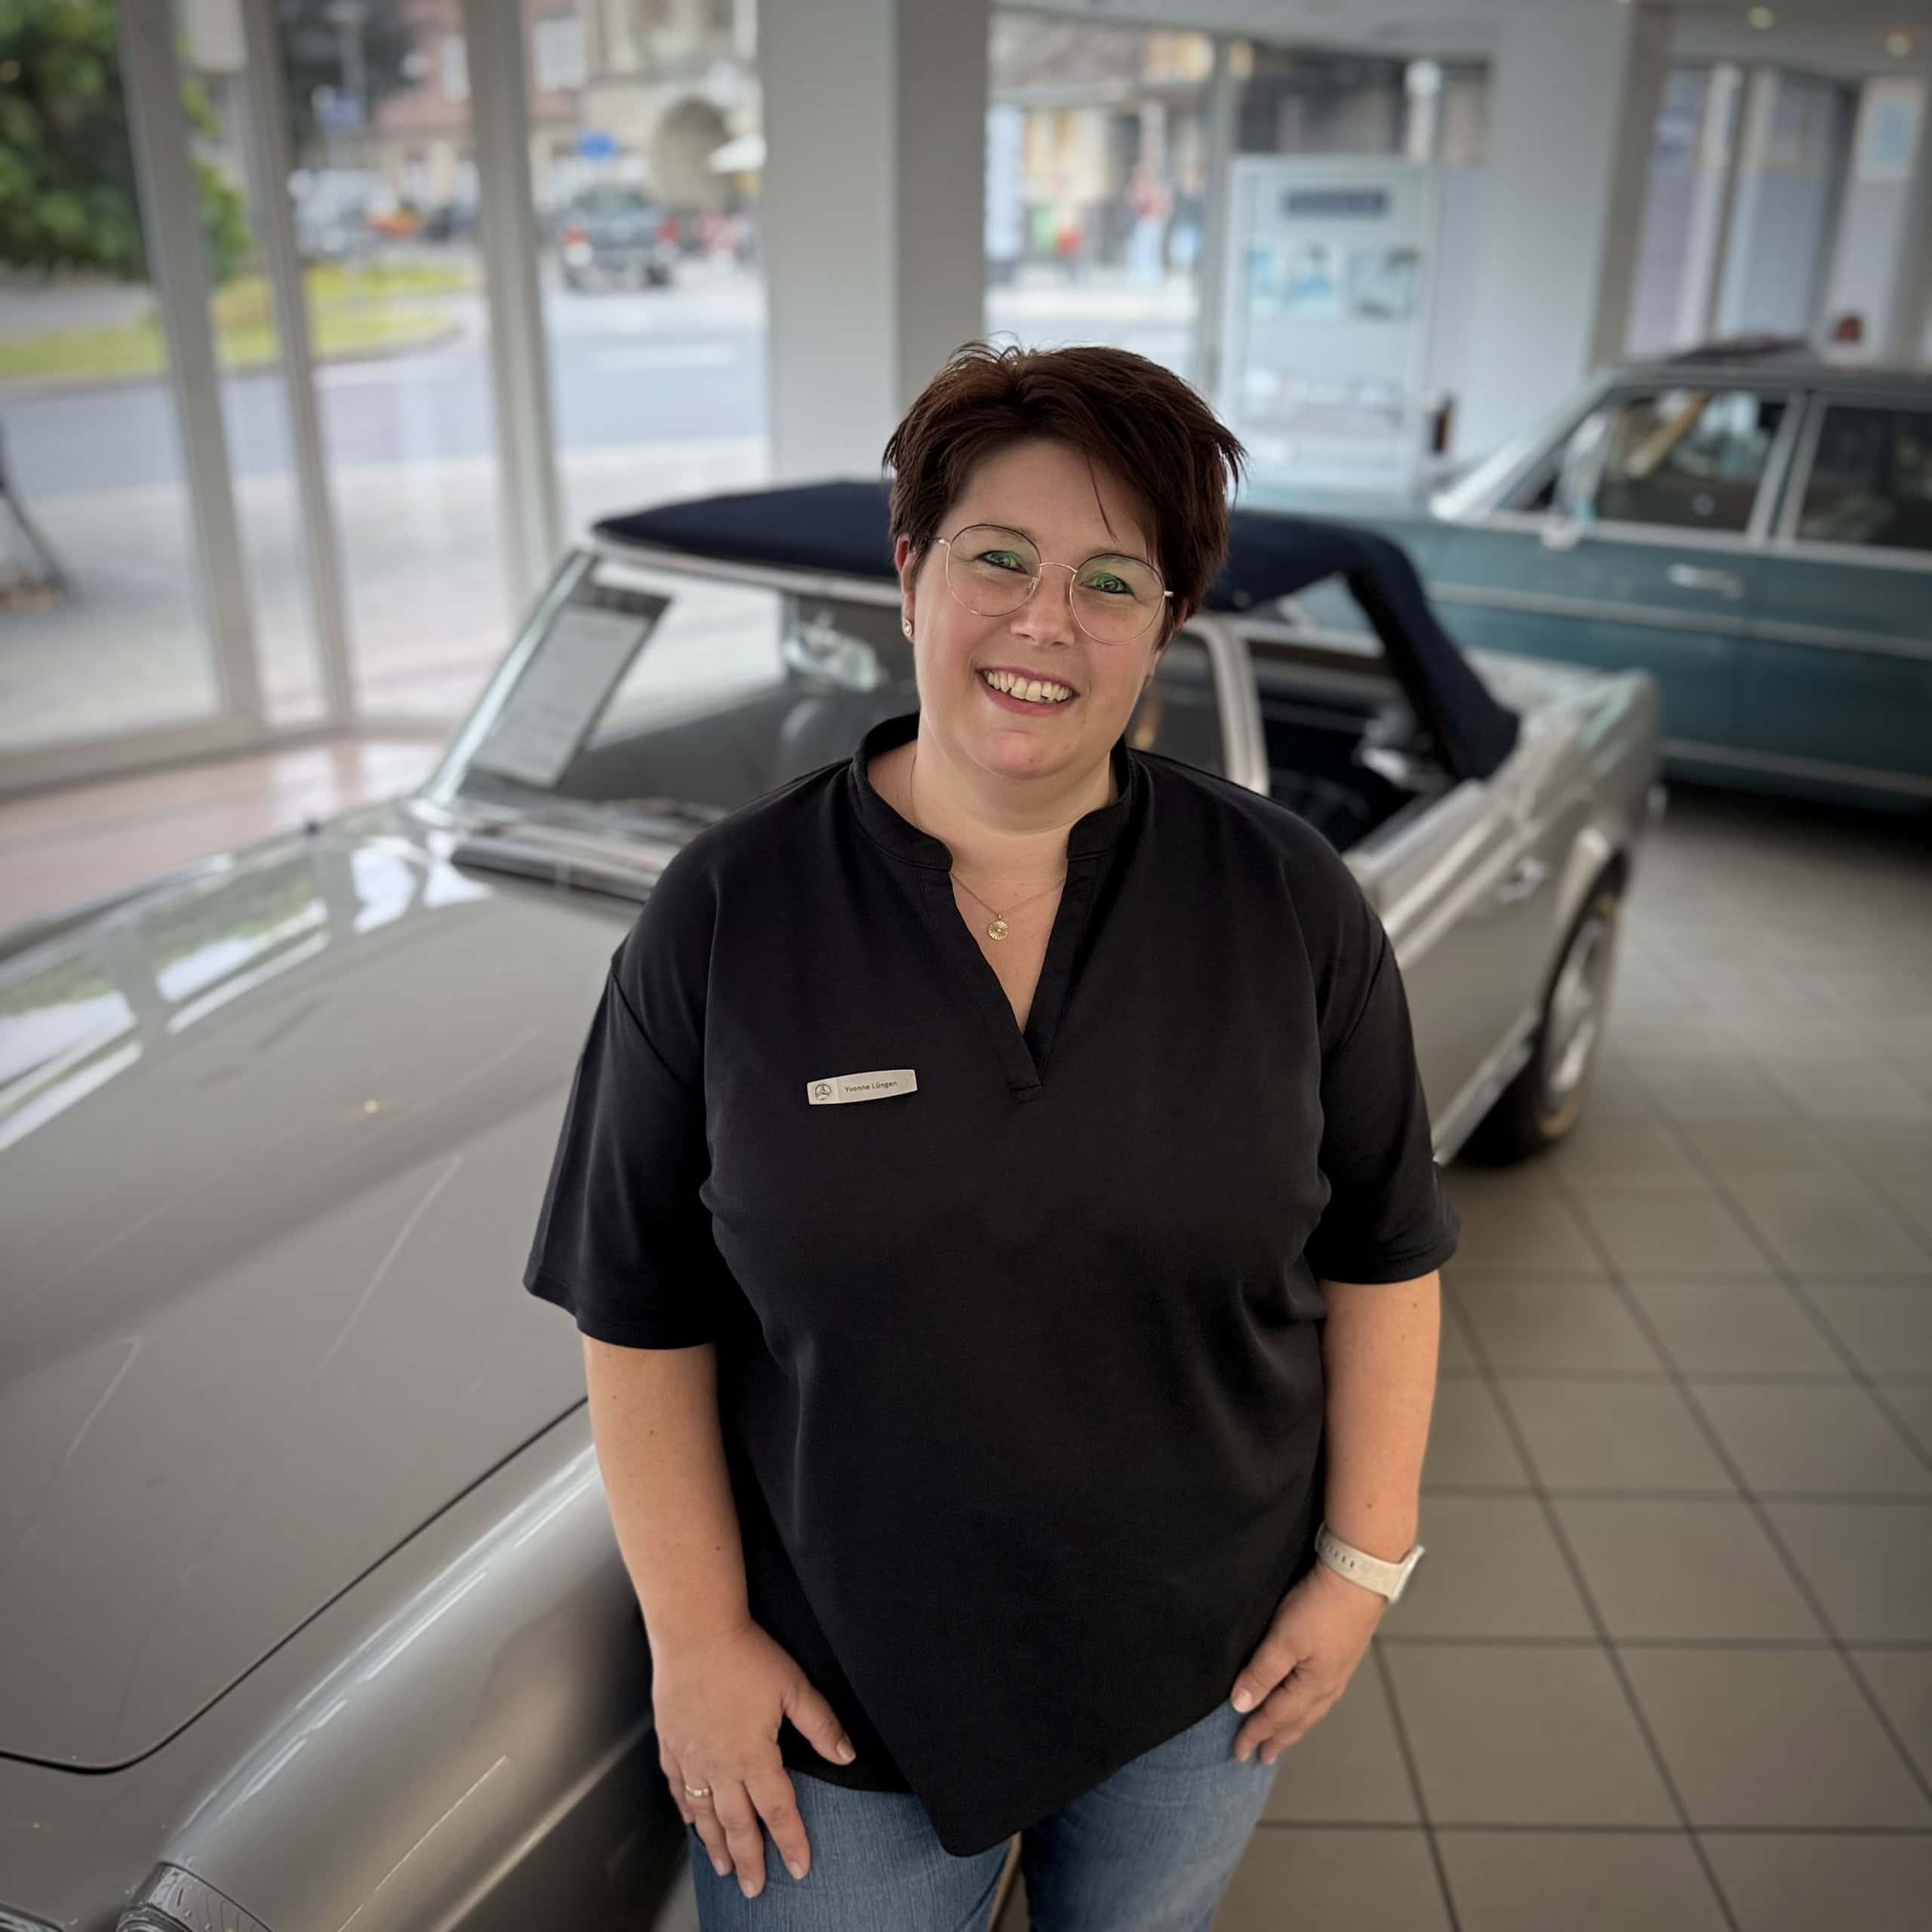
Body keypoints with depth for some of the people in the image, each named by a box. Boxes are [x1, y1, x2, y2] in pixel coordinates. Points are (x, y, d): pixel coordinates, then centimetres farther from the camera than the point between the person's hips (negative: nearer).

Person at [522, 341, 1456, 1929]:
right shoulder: (725, 918, -14)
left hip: (1201, 1668, 2)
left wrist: (1364, 1561, -3)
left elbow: (1383, 1251, -3)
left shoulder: (1286, 901, -10)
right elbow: (641, 1314, -9)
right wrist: (696, 1637, -8)